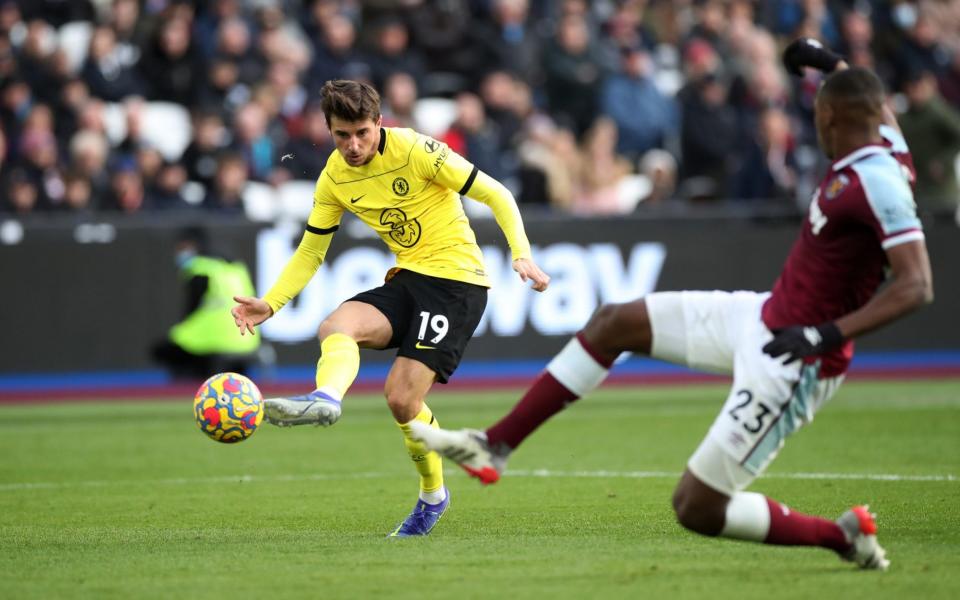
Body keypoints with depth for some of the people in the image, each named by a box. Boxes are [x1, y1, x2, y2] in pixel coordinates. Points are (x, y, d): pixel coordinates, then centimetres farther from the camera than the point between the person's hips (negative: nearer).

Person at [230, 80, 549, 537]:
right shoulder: (335, 177, 2)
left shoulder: (416, 151, -15)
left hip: (456, 279, -6)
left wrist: (522, 255, -21)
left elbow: (495, 195, -9)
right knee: (336, 326, -24)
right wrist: (270, 303, -4)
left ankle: (432, 495, 1)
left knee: (402, 397, -16)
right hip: (407, 278, 6)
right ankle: (326, 397, -49)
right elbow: (311, 250, 11)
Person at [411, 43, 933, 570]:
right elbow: (870, 102, 27)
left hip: (789, 364, -10)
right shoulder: (883, 144, 1)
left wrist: (829, 335, -35)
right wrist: (830, 64, 37)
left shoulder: (878, 182, -26)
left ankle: (843, 536, 10)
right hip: (762, 316, 10)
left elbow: (916, 286, -31)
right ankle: (493, 446, 18)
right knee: (613, 323, 13)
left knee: (696, 509, -7)